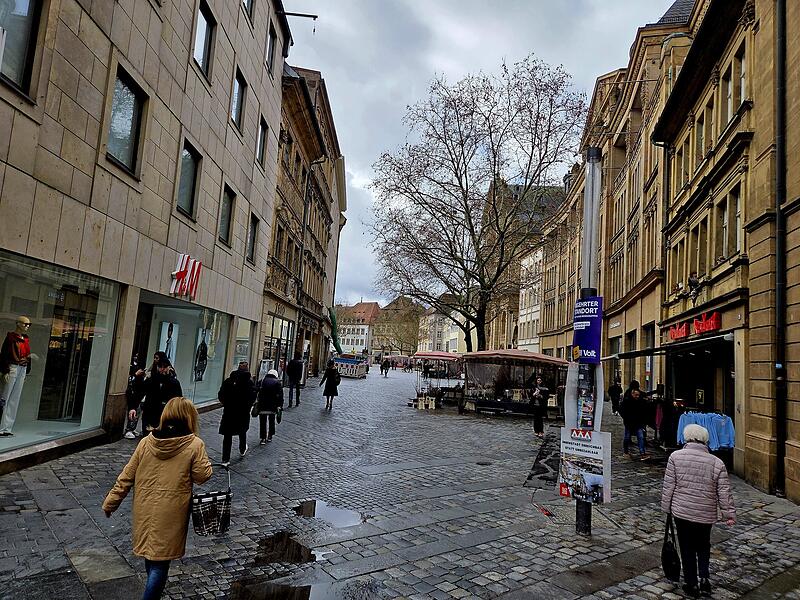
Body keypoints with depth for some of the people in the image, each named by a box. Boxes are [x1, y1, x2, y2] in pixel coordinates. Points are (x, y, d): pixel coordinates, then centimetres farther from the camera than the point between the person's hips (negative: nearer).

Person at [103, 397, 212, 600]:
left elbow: (126, 477, 2)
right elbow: (202, 476, -9)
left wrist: (110, 503, 13)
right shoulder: (194, 445, -15)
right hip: (171, 516, -5)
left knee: (150, 555, 25)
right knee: (160, 563, 6)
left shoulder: (146, 442, -3)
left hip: (145, 511, 5)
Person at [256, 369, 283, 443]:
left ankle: (263, 438, 1)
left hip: (262, 406, 0)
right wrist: (280, 406, -1)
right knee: (271, 421, 18)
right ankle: (270, 436, 23)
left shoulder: (262, 381, 4)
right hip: (273, 406, 0)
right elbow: (280, 395, -3)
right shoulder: (277, 382, 1)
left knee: (262, 422, 5)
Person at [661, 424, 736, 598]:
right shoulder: (717, 463, -6)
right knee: (703, 546, 23)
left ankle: (691, 584, 19)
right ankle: (704, 578, 10)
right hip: (706, 514, 2)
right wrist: (729, 514, 10)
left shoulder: (676, 456, -9)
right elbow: (724, 492, -2)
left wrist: (666, 507, 5)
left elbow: (668, 486, -6)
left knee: (687, 548, 12)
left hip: (681, 511, -1)